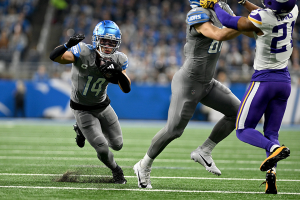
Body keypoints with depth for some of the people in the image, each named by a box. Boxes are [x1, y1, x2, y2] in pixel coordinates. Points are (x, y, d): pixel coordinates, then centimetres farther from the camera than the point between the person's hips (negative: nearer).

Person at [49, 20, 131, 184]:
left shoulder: (119, 60, -13)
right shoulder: (84, 53, -27)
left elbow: (126, 89, -12)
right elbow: (54, 57, -37)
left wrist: (118, 74, -32)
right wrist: (68, 45, -56)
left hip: (103, 106, 5)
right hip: (83, 110, -5)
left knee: (117, 145, 14)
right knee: (102, 149, -10)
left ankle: (82, 130, 36)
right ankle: (116, 170, 25)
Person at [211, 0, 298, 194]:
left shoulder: (261, 19, -22)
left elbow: (227, 21, -9)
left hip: (263, 81, -6)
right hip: (284, 81, 6)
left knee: (243, 130, 5)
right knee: (271, 133, 11)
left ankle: (275, 148, -24)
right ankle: (271, 175, -13)